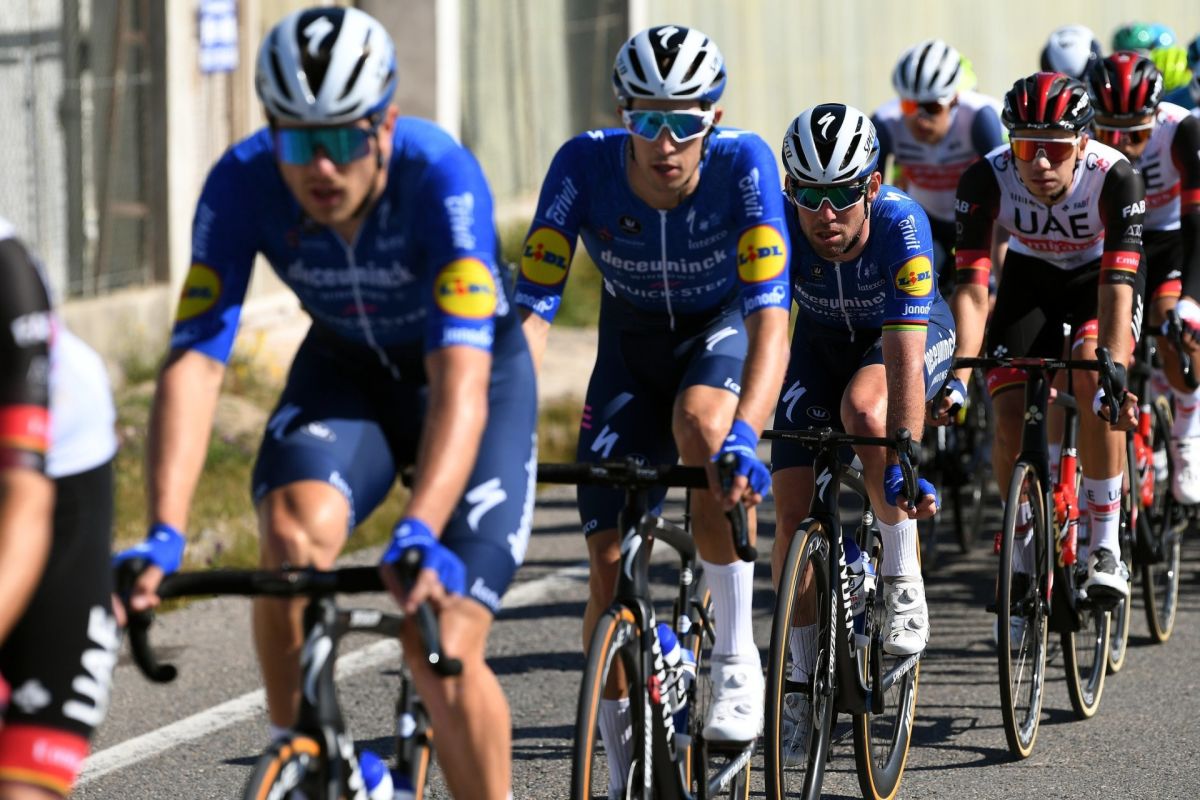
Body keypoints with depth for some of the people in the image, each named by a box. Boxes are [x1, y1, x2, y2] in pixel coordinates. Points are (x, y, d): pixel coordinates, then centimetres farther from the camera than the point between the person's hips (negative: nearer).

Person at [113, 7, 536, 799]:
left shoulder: (441, 177, -35)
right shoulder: (242, 185, -26)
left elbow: (459, 381, -43)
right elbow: (194, 362, -31)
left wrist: (420, 533, -57)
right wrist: (164, 536, -44)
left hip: (475, 371, -2)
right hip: (346, 367, 2)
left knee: (443, 650, -15)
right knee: (294, 530, -29)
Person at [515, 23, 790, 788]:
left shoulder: (743, 163, -31)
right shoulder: (585, 166, -28)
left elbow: (771, 310, -38)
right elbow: (534, 307, -27)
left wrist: (745, 434, -53)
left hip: (723, 326, -2)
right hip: (634, 338, 2)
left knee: (701, 425, -37)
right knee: (610, 562, -7)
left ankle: (737, 659, -22)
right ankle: (626, 768, 10)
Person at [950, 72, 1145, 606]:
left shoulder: (1114, 178, -34)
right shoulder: (986, 180, -30)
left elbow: (1117, 284, -40)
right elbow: (972, 287, -32)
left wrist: (1114, 370, -53)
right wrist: (959, 376, -45)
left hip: (1098, 276, -2)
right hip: (1030, 277, 2)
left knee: (1093, 382, -29)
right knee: (1010, 413, -13)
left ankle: (1106, 546, -18)